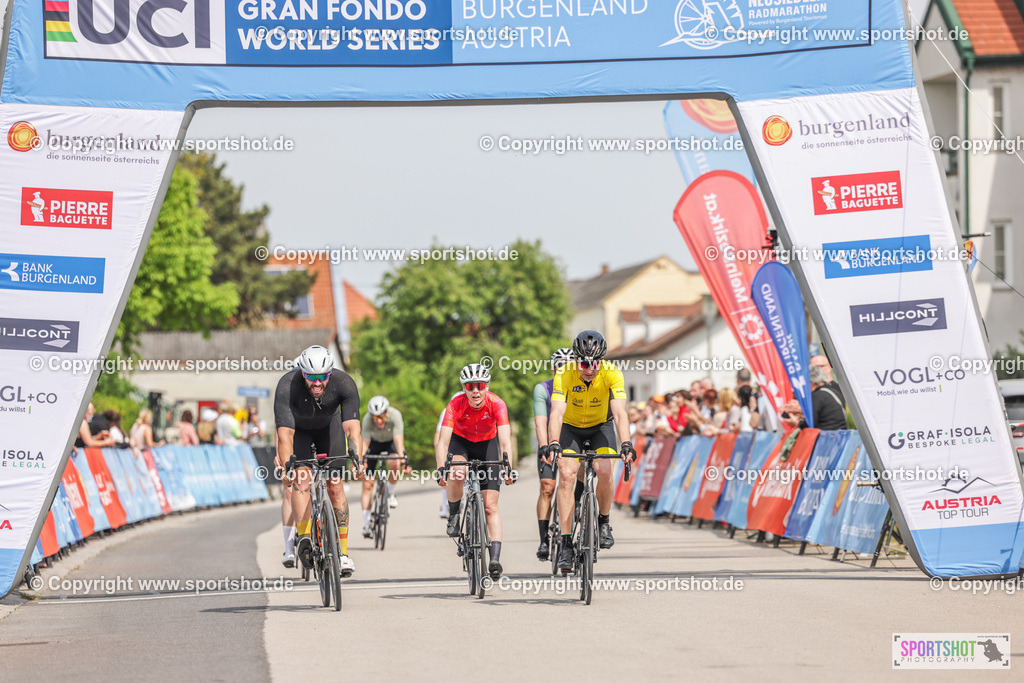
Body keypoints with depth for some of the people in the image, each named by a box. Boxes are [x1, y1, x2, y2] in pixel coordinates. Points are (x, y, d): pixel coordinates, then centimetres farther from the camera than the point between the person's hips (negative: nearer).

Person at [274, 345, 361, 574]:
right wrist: (286, 467, -54)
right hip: (298, 428, -1)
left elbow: (352, 427, -40)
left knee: (335, 487, -8)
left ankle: (343, 551, -3)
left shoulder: (344, 383, -35)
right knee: (301, 479, -23)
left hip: (329, 425, 1)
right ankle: (304, 540, -26)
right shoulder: (287, 386, -38)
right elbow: (285, 434, -43)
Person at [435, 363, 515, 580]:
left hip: (487, 444, 0)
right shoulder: (456, 405, -30)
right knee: (457, 474, -35)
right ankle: (453, 516, -7)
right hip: (460, 442, 0)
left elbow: (505, 439, -37)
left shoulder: (496, 404, -29)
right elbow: (442, 441, -35)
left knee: (490, 506, -9)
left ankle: (495, 559, -13)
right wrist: (441, 470, -49)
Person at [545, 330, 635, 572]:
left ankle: (604, 521, 5)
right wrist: (553, 444, -54)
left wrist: (626, 444, -52)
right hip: (571, 427, 0)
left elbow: (619, 412, -37)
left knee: (604, 471, -24)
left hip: (601, 427, 0)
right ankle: (566, 545, -15)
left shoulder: (612, 374, -28)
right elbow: (557, 413, -38)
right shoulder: (564, 375, -28)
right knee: (566, 475, -19)